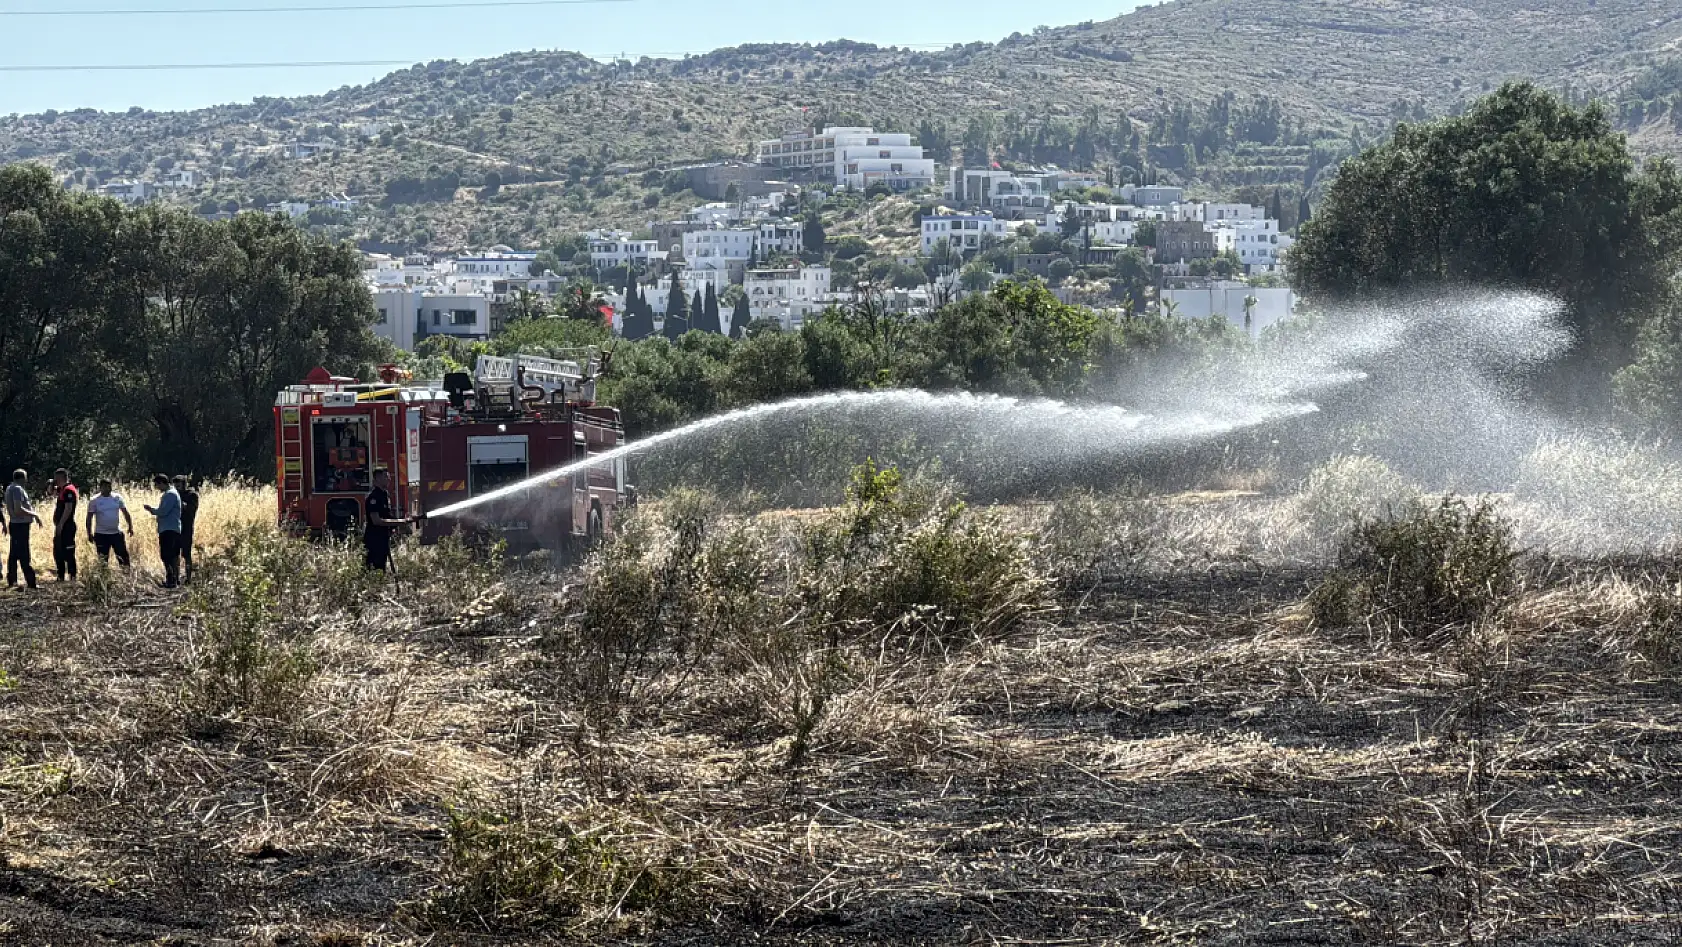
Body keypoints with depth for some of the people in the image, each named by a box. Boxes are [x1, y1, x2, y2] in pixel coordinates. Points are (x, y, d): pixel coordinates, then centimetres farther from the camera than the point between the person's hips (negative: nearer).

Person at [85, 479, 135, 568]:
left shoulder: (117, 498, 2)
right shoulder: (94, 501, -4)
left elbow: (125, 513, 8)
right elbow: (89, 517, -3)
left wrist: (130, 526, 2)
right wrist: (89, 533, -9)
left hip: (116, 533, 2)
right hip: (101, 534, -2)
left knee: (123, 556, 1)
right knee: (103, 560, 3)